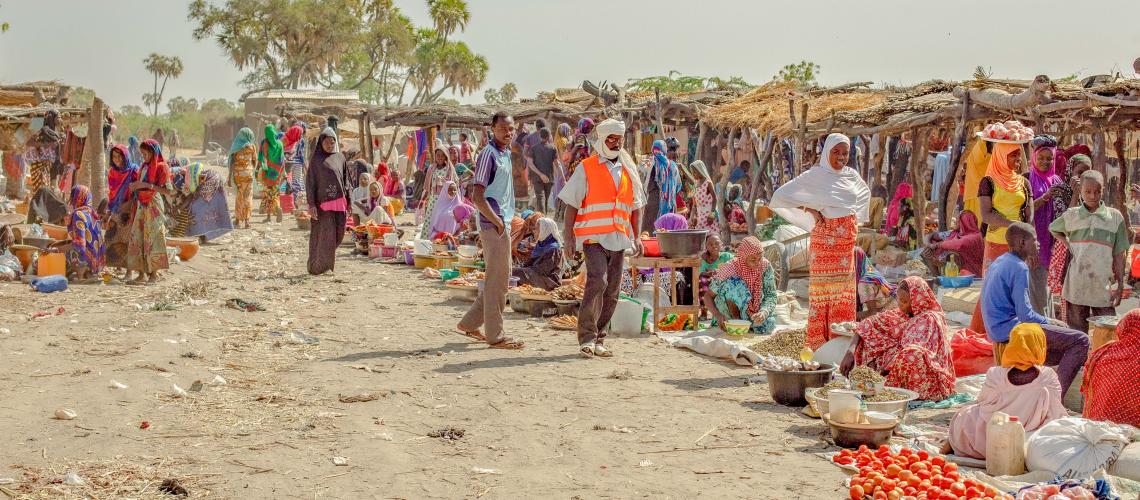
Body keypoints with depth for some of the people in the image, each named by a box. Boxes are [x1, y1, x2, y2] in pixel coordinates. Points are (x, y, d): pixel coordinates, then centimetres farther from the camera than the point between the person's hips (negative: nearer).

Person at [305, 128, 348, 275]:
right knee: (324, 234, -6)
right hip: (323, 202, -4)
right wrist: (311, 204, -13)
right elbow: (310, 182, -4)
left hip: (340, 201, 4)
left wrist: (348, 202, 10)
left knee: (338, 235, 7)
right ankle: (318, 267, 3)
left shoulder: (340, 157, 11)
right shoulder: (315, 159, 0)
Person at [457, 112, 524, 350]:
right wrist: (497, 221, -15)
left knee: (501, 277, 15)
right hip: (492, 225, -10)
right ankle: (495, 335, 2)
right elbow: (477, 197, -18)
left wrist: (505, 222, 13)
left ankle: (469, 324, 23)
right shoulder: (488, 154, -14)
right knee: (496, 279, -4)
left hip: (502, 224, 10)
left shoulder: (505, 154, 15)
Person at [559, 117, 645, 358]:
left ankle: (598, 339, 15)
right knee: (597, 281, -21)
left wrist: (636, 237, 11)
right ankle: (586, 338, -17)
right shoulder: (586, 168, 1)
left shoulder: (629, 171, 15)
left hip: (619, 239, 5)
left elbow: (635, 207, 20)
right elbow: (572, 204, -1)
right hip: (593, 237, -5)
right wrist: (568, 237, -8)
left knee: (611, 292, 5)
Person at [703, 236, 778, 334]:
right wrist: (717, 315, -34)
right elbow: (708, 296, -15)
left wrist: (764, 312, -35)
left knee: (768, 325, -32)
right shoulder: (728, 268, -21)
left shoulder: (765, 266, -13)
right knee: (733, 282, -31)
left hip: (755, 310, 2)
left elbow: (771, 295, -12)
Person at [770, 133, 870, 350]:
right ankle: (819, 340, 1)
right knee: (823, 287, -4)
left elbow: (865, 193, 31)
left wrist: (855, 216, 16)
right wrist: (809, 209, -13)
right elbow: (780, 195, -12)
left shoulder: (851, 175, 8)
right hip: (825, 240, -6)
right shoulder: (814, 176, -7)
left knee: (845, 289, 9)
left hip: (847, 240, 6)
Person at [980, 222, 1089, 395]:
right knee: (1080, 341, -12)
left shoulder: (999, 263, 14)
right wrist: (1049, 322, -2)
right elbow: (1025, 314, -20)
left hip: (998, 331, 10)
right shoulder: (1019, 268, -16)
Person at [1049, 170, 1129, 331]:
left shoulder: (1115, 217, 2)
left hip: (1104, 287, -1)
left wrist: (1120, 284, 3)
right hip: (1076, 286, 1)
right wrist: (1066, 244, 6)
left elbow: (1119, 254, 5)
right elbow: (1053, 229, 24)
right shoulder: (1071, 215, 4)